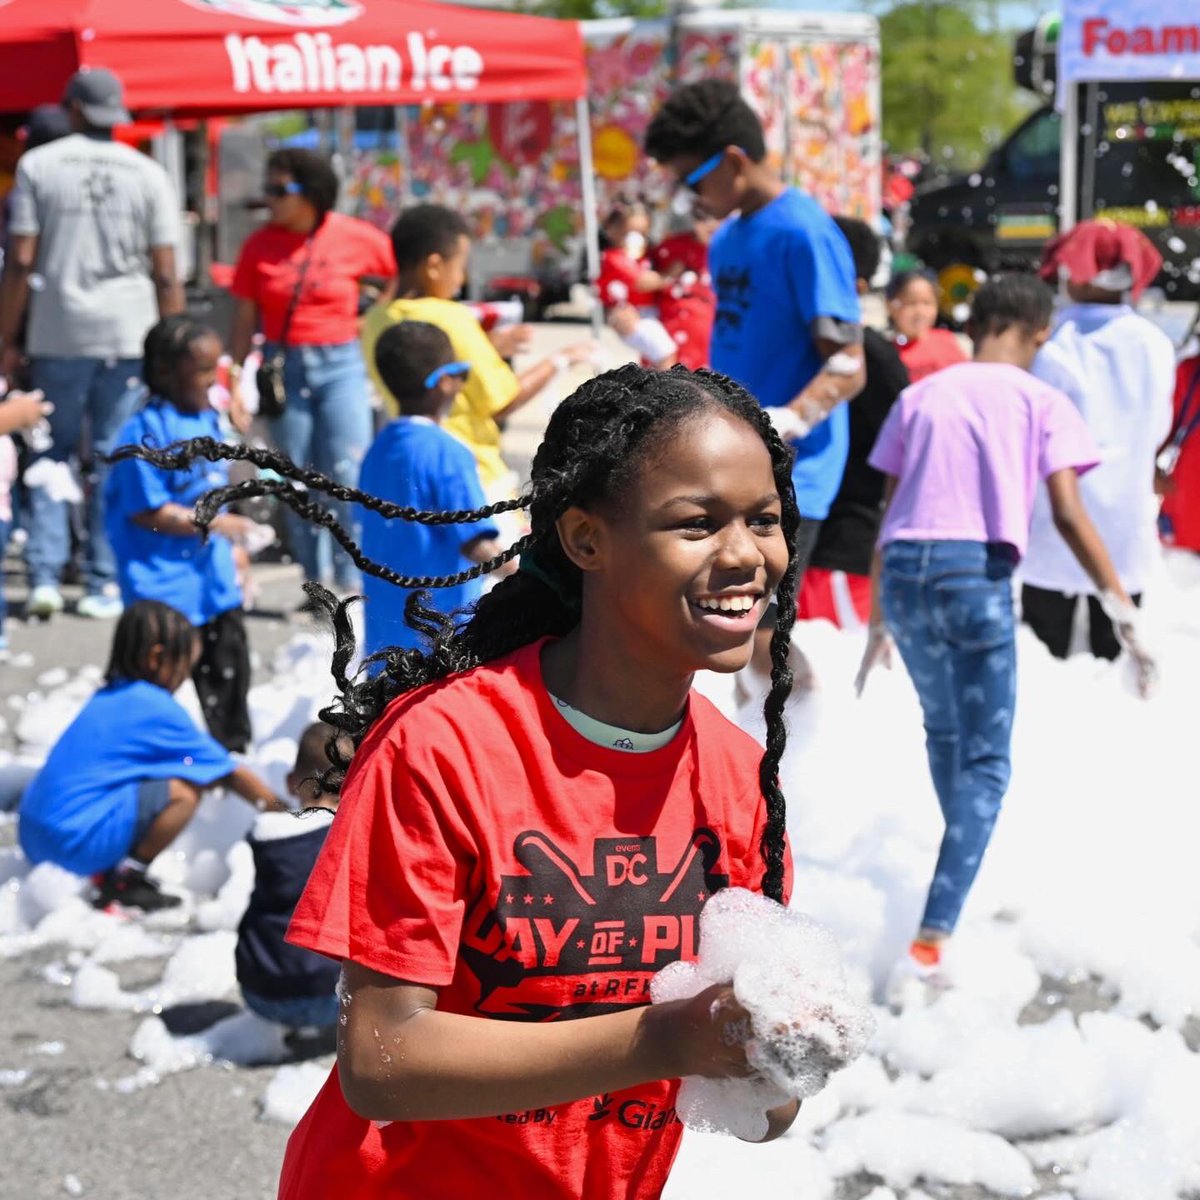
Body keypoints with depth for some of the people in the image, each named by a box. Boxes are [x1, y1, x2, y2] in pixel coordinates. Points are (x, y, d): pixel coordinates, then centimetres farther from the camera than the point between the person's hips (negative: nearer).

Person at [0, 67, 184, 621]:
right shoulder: (148, 174, 4)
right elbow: (165, 275, 1)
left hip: (57, 335, 0)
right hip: (129, 334, 0)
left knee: (51, 454, 11)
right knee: (114, 461, 5)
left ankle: (45, 576, 3)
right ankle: (105, 585, 6)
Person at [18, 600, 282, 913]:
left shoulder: (108, 697, 16)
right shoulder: (159, 708, -7)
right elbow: (231, 774, 2)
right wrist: (282, 813, 14)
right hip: (75, 844, -9)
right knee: (184, 790, -10)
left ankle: (105, 873, 11)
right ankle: (125, 884, -2)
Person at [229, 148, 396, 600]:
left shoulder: (356, 238, -5)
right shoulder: (260, 245, 0)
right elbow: (244, 322, 3)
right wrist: (234, 384, -1)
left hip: (340, 364, -2)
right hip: (283, 370, 2)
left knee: (348, 478, -9)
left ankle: (352, 582, 1)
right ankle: (317, 583, 16)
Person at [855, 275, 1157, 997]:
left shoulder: (920, 396, 18)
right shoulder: (1041, 402, 8)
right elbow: (1069, 515, -4)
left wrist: (879, 623, 24)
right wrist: (1126, 612, -3)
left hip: (904, 569, 4)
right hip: (977, 573, -4)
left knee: (945, 733, 26)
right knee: (985, 761, 0)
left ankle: (963, 875, 44)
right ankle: (932, 941, -15)